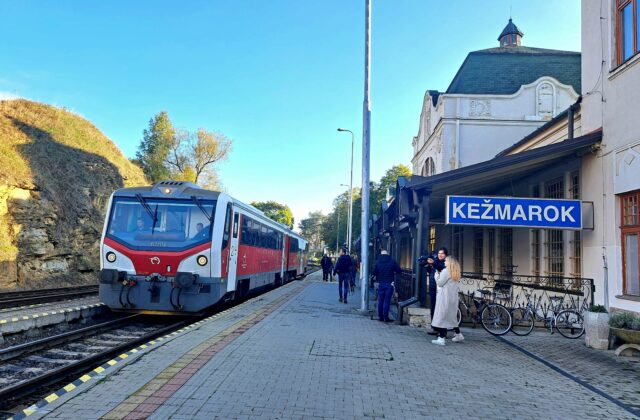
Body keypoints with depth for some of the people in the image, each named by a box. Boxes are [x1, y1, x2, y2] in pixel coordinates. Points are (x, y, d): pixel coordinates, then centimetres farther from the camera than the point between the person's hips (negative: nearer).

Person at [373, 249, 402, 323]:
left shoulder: (378, 261, 0)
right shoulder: (392, 261, -5)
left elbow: (374, 272, 2)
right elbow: (399, 271, -3)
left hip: (381, 283, 2)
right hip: (389, 283, -2)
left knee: (380, 301, 10)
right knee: (387, 301, 0)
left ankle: (380, 317, 14)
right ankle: (386, 317, 0)